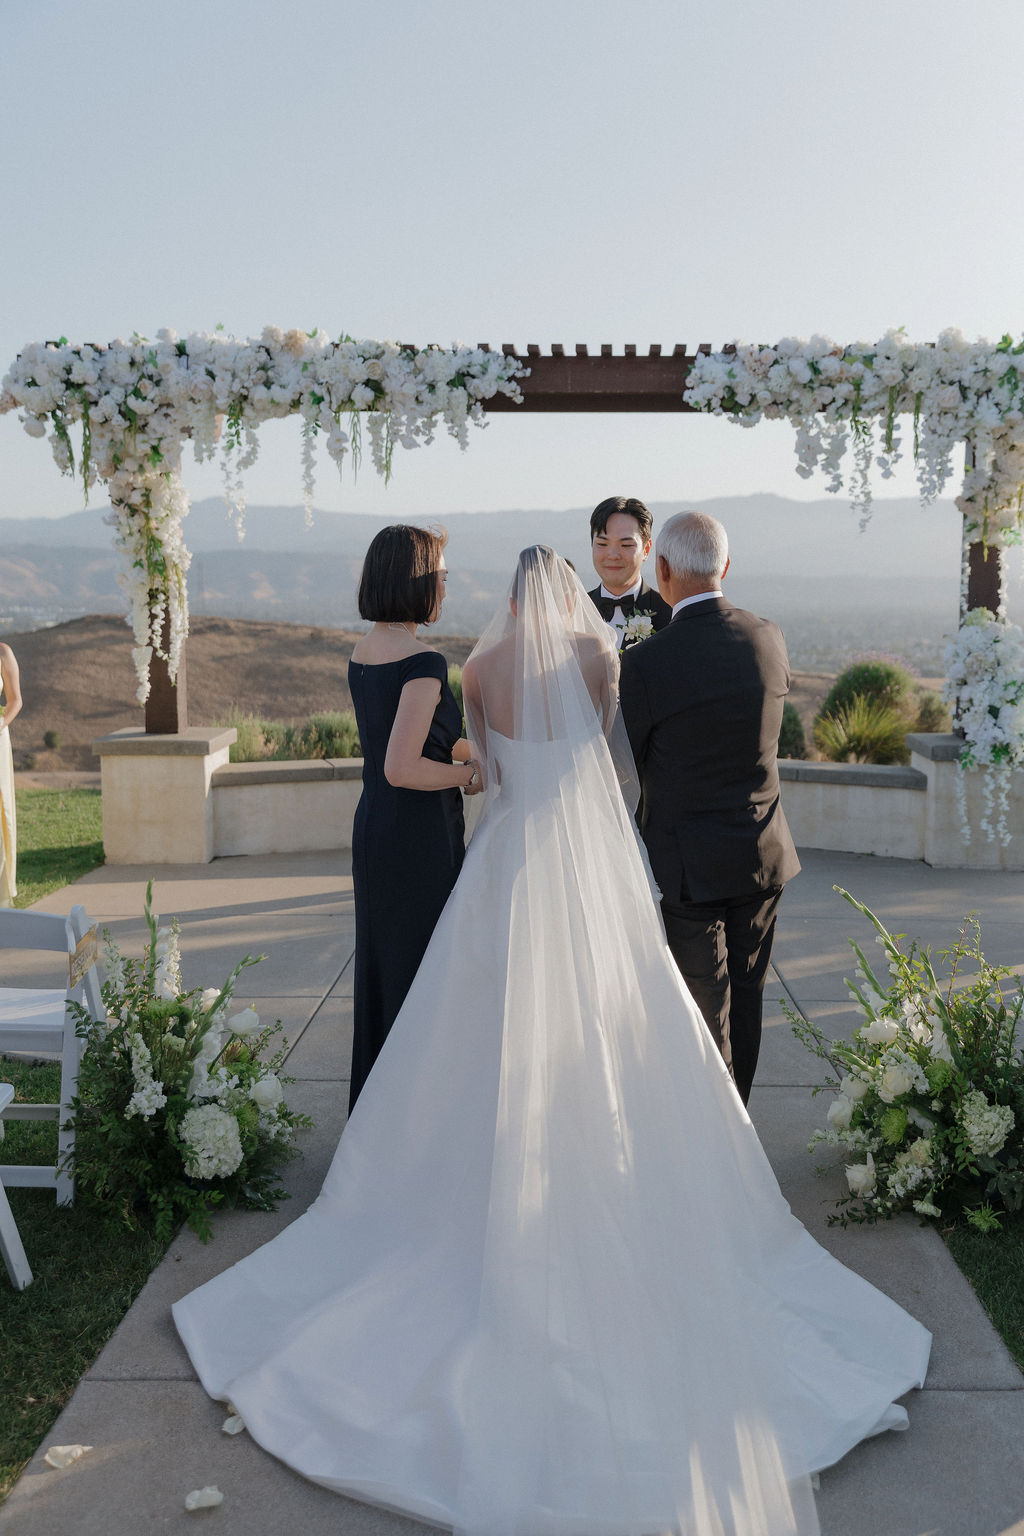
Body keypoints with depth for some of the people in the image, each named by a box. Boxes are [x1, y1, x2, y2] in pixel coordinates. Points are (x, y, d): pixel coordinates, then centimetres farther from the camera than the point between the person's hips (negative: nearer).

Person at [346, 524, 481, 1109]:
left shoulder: (363, 654, 7)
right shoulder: (423, 662, -20)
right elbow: (401, 769, -25)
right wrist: (471, 774, -11)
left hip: (374, 827, 9)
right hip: (421, 840, -9)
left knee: (382, 964, 19)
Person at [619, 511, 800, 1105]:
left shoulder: (646, 662, -19)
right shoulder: (771, 639, -4)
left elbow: (627, 760, -6)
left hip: (688, 861, -4)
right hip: (765, 855, 5)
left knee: (704, 1008, 7)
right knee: (745, 995, 18)